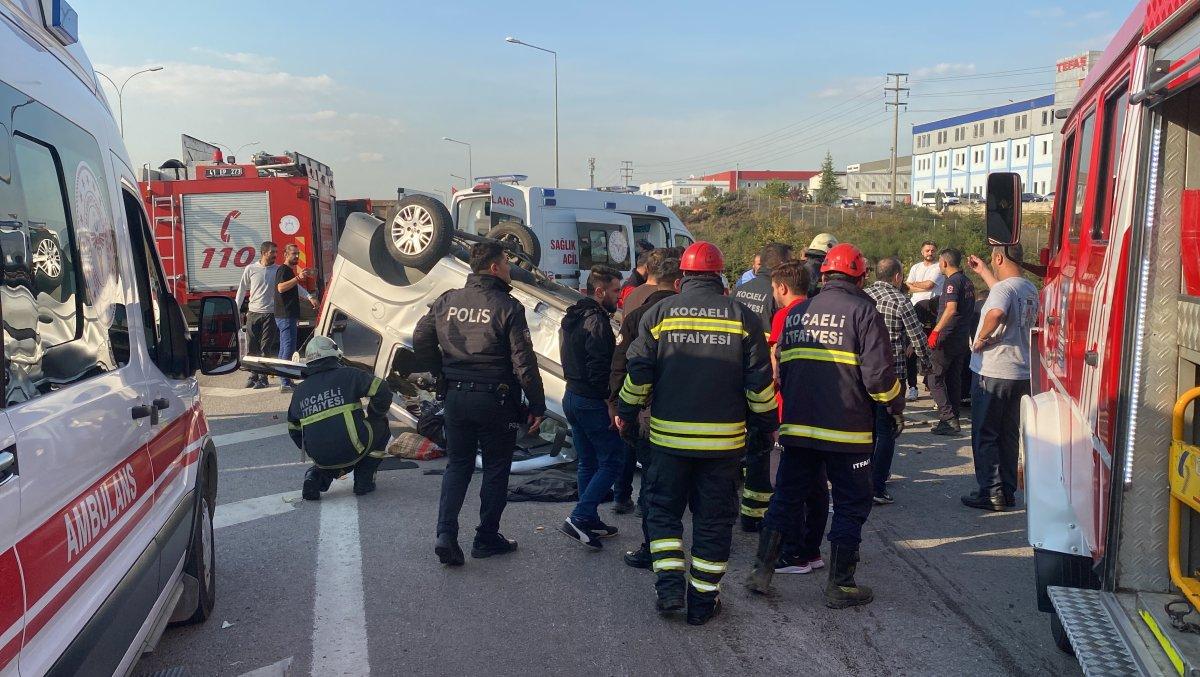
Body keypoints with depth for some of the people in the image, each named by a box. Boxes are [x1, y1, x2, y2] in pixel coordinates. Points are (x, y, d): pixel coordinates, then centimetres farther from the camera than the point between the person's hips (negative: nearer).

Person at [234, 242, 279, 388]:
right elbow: (242, 290, 9)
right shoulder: (251, 269, 3)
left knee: (266, 349, -1)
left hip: (270, 314, -1)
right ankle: (253, 375, 17)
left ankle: (263, 378, 5)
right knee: (251, 347, 5)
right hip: (253, 313, 1)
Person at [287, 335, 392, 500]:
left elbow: (294, 429, 21)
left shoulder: (299, 391, 13)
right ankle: (364, 480, 16)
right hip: (352, 449, -5)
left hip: (321, 458, 5)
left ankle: (315, 477, 6)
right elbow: (382, 391, -8)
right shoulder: (348, 375, -1)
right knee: (381, 425, 22)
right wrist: (375, 415, 11)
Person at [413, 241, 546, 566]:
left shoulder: (447, 301, 3)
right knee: (496, 469, 11)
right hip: (495, 400, -4)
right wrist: (537, 406, -8)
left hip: (456, 396, 5)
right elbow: (524, 363, -14)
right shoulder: (508, 307, -12)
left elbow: (420, 339, 10)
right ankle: (487, 538, 19)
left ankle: (446, 533, 3)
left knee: (457, 465, 16)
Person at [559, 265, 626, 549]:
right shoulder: (597, 321, -17)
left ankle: (589, 521, 22)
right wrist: (611, 405, -17)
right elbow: (599, 369, -23)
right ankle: (579, 518, -7)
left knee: (587, 462, 16)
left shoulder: (571, 318, 14)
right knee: (612, 461, -2)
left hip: (572, 398, 10)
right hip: (592, 403, -10)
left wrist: (613, 347, 20)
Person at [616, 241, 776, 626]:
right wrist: (767, 424, 13)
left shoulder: (659, 313, -1)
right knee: (713, 519, 10)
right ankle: (703, 601, 17)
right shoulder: (742, 317, -1)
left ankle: (670, 585, 4)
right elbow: (759, 382, -1)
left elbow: (638, 374, 0)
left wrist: (626, 414, 15)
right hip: (724, 438, 0)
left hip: (669, 435, 0)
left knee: (663, 509, 16)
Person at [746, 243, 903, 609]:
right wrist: (895, 404, 5)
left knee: (785, 498, 16)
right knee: (851, 505, 10)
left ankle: (762, 572, 17)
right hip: (847, 430, -5)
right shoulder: (862, 310, -6)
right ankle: (839, 586, 14)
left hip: (798, 427, 5)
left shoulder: (796, 313, 11)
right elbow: (878, 373, -13)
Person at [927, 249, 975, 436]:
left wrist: (936, 331, -28)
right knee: (954, 379, 13)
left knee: (934, 378, -4)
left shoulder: (952, 281, -14)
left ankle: (948, 419, -11)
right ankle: (953, 421, 16)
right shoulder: (967, 282, 15)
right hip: (962, 338, 9)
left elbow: (951, 309, -27)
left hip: (948, 337, -9)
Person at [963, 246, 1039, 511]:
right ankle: (1008, 491, 22)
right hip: (1021, 373, 8)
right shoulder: (1030, 289, 10)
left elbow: (997, 312, -41)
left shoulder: (1003, 288, -18)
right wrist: (982, 271, 39)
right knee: (1009, 435, 15)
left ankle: (991, 492, 4)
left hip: (992, 373, -8)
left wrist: (981, 338, -24)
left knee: (985, 435, 2)